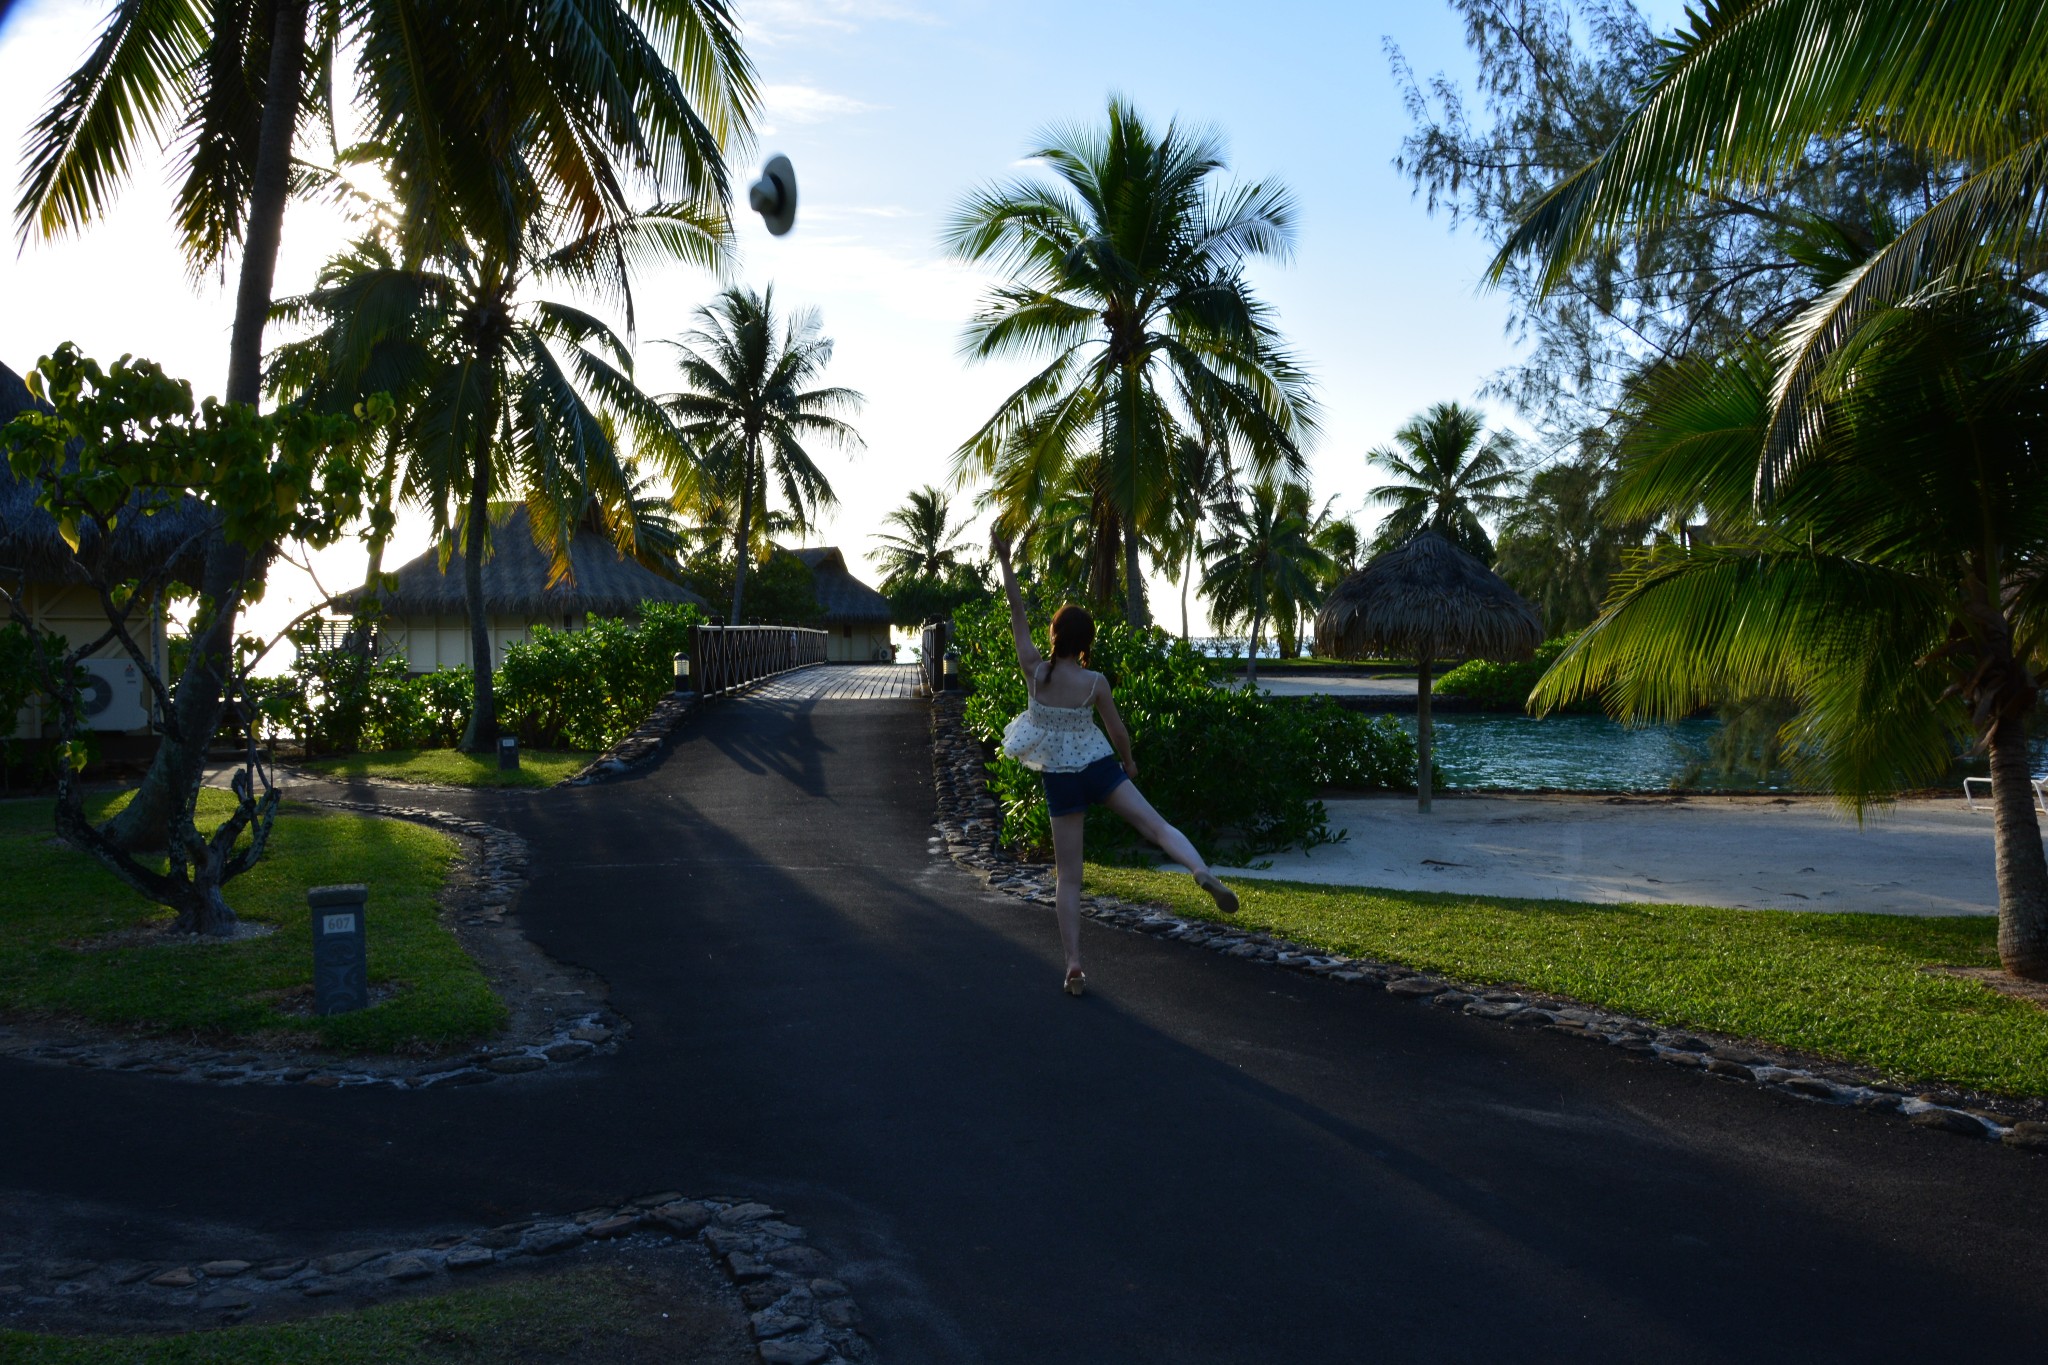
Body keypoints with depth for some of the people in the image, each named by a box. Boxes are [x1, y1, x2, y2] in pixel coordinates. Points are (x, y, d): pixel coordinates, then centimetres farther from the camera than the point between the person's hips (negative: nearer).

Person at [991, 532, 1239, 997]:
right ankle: (1203, 872, -33)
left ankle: (1074, 966, 0)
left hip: (1059, 780, 1)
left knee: (1069, 877, 4)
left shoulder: (1034, 670, -8)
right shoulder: (1095, 682, -7)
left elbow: (1017, 611, -6)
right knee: (1156, 825, -3)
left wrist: (1004, 560, -3)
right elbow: (1118, 731, 2)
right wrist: (1129, 762, 21)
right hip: (1099, 768, -1)